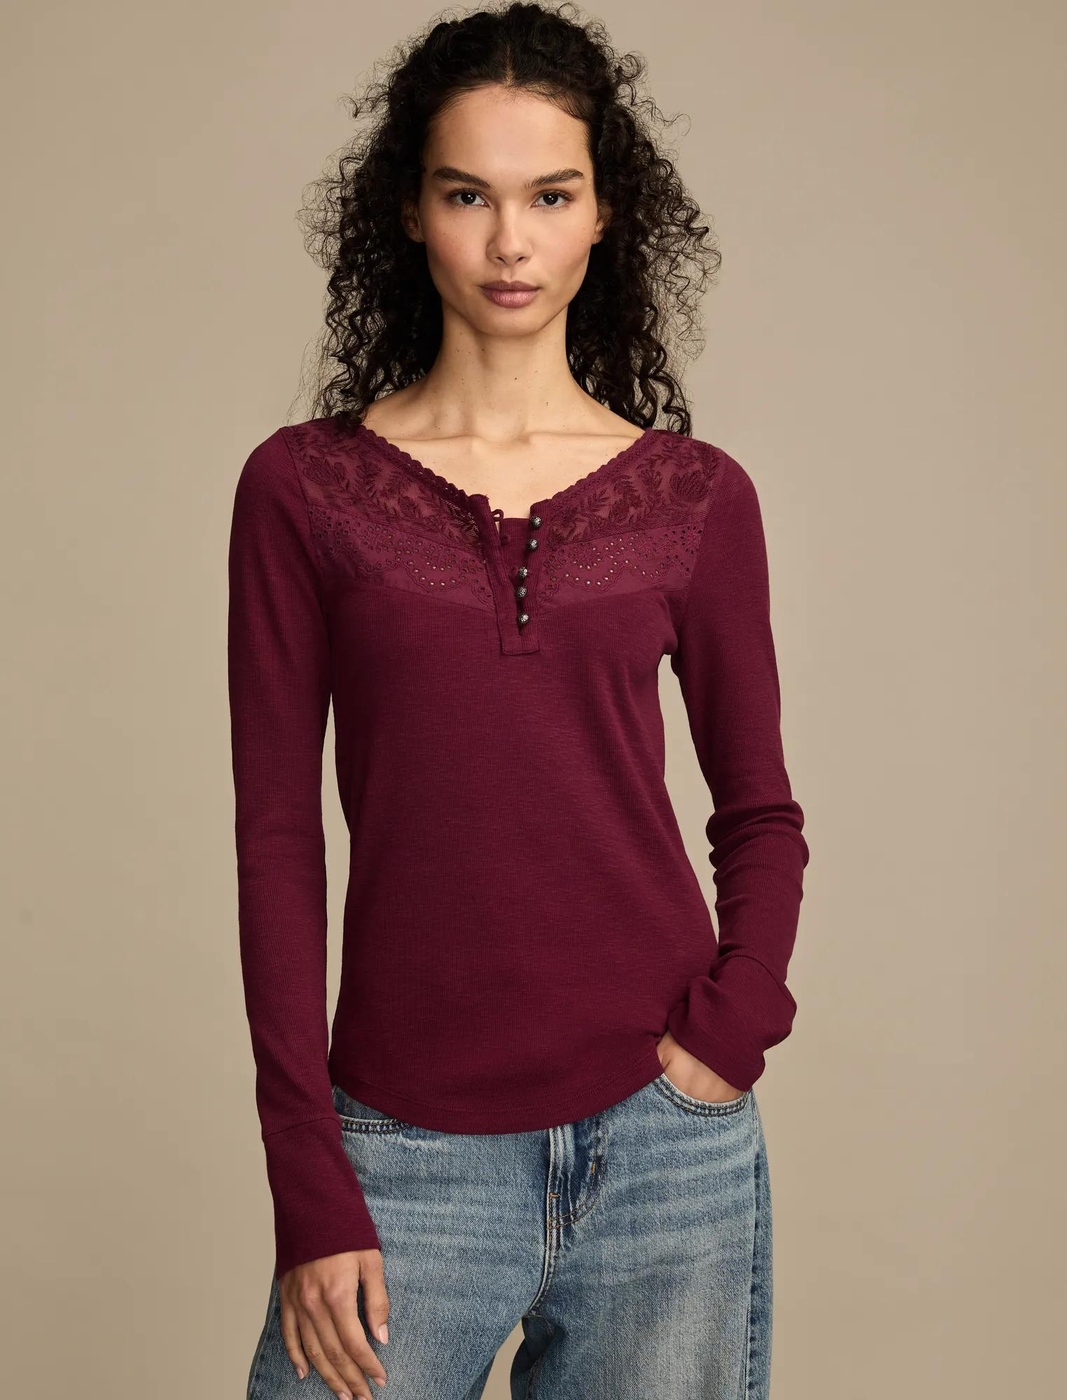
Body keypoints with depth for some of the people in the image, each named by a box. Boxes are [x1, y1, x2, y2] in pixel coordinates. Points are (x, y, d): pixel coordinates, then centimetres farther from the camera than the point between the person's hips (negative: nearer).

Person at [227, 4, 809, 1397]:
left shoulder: (696, 496, 3)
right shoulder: (303, 487, 0)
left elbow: (760, 814, 11)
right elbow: (277, 840, -2)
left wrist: (732, 1031, -5)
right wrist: (311, 1194, -5)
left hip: (663, 1136, 2)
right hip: (409, 1147, -1)